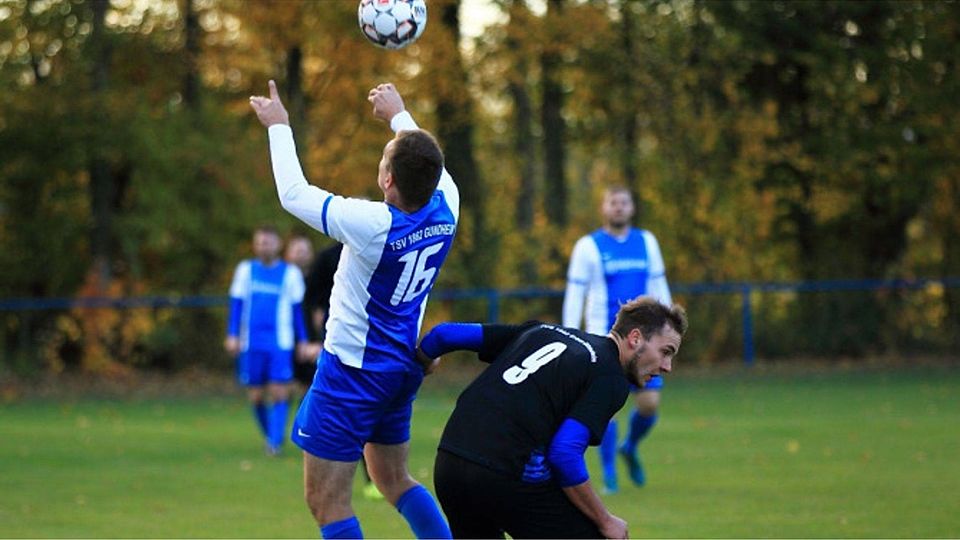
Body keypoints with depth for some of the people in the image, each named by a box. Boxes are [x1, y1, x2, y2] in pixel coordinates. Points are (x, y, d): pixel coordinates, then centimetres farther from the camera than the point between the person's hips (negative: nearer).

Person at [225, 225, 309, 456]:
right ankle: (272, 436, 21)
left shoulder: (291, 273, 8)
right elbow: (236, 303, 10)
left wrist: (302, 341, 9)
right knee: (256, 396, 3)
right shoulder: (245, 269, 11)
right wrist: (232, 335, 1)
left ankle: (275, 441, -11)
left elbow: (298, 309, 12)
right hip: (251, 343, 2)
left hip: (280, 343, -2)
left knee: (279, 393, -13)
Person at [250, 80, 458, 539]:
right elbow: (433, 168, 16)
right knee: (394, 480, 25)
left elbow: (294, 194, -13)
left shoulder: (373, 224, -27)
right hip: (403, 368, 7)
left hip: (352, 372, -7)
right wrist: (399, 115, 29)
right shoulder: (445, 210, -10)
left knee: (326, 502, -1)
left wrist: (279, 126, 1)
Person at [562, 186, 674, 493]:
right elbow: (574, 294, -2)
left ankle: (630, 448, 26)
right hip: (604, 338, -3)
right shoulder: (588, 246, -1)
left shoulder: (647, 242, 10)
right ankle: (609, 475, 5)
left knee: (650, 404, -4)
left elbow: (659, 287, 15)